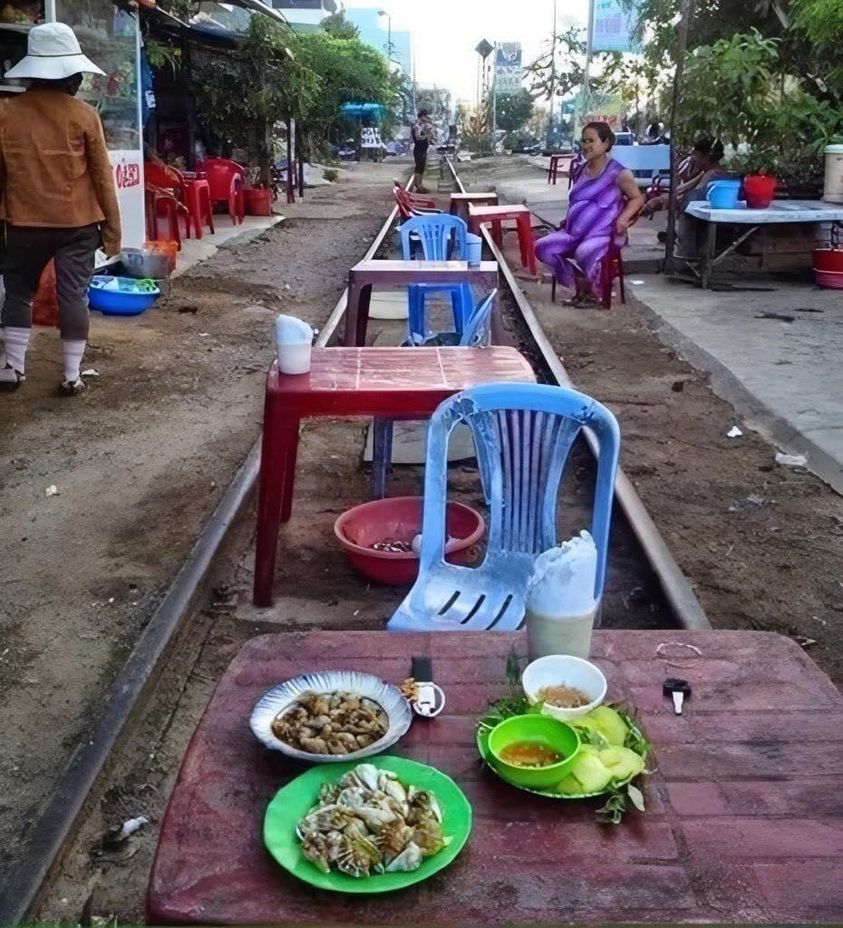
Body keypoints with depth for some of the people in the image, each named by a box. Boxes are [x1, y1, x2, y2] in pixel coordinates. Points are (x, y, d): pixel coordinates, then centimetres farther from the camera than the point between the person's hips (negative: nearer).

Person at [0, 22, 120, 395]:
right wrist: (112, 229, 3)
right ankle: (71, 375, 6)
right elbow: (102, 176, -4)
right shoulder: (84, 115, -6)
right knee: (73, 295, 4)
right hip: (78, 224, -1)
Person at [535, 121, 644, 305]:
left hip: (602, 234, -7)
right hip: (575, 232, 7)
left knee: (584, 252, -39)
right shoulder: (582, 170, 14)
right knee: (542, 247, -15)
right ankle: (579, 283, 0)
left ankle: (593, 290, -6)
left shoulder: (617, 172, -6)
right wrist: (569, 219, 13)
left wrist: (622, 218, -15)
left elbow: (637, 198, 2)